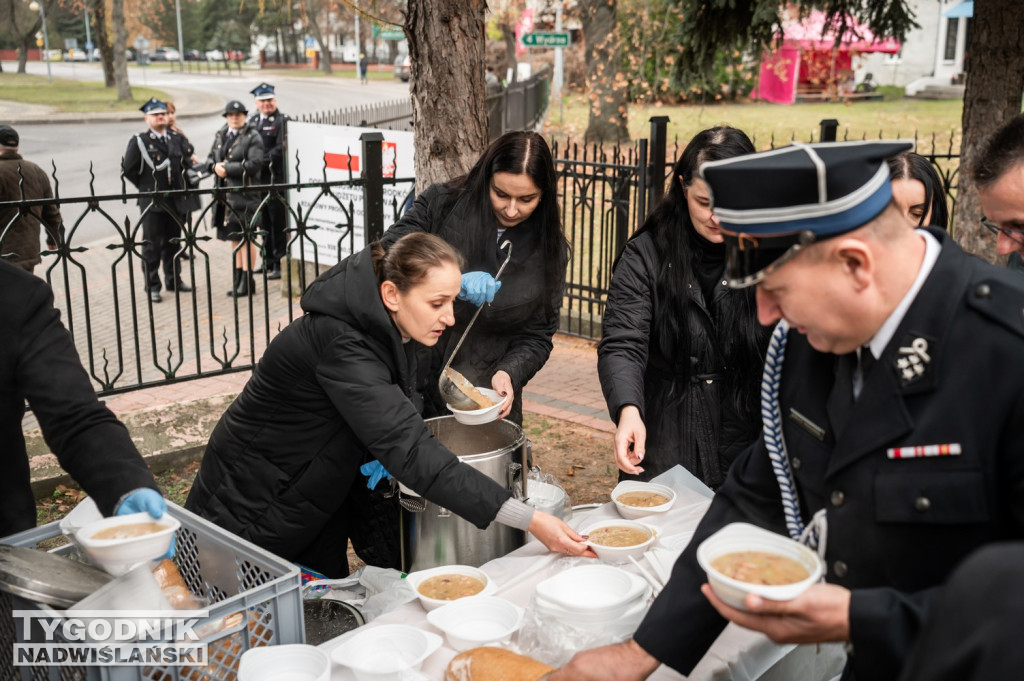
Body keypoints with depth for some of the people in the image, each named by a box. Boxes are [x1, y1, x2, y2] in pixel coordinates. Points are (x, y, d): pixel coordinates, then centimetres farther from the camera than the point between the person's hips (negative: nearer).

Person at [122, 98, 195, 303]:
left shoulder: (177, 139, 9)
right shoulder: (139, 141, -6)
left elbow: (188, 163, 19)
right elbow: (128, 170, -4)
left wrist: (180, 184, 10)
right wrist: (146, 186, 0)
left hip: (175, 201, 5)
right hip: (151, 202, -5)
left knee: (173, 243, 15)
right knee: (152, 245, 1)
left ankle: (173, 280, 27)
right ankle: (152, 287, 7)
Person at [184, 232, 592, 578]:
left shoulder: (388, 330, -7)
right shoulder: (340, 347, -35)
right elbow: (412, 453, -42)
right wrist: (531, 521, -44)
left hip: (316, 509, 8)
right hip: (250, 511, -8)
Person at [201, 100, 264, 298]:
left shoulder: (253, 137, -5)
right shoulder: (220, 136, 15)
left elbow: (254, 164, -16)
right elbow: (209, 159, 19)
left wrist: (227, 168, -15)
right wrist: (215, 166, -4)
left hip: (245, 193, -7)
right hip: (225, 192, 7)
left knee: (246, 237, -4)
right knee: (234, 237, 12)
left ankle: (247, 281, 1)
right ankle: (238, 278, 21)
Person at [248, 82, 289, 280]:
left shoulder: (282, 120, -5)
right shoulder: (253, 120, 14)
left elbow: (280, 149, -13)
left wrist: (261, 161, -17)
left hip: (276, 179, -6)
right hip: (257, 179, 6)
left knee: (278, 222, -3)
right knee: (264, 222, 13)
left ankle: (280, 263, 3)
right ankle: (268, 260, 24)